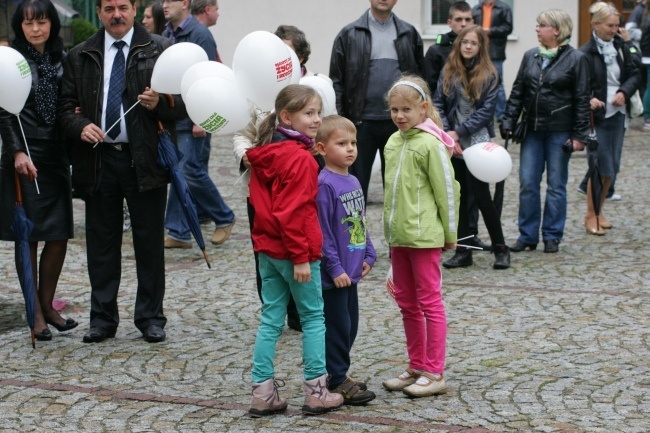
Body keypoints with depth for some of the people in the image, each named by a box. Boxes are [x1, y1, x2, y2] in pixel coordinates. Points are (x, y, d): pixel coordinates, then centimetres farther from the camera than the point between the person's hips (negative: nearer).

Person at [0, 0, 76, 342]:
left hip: (56, 156, 5)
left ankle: (47, 305, 21)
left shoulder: (60, 60, 11)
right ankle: (35, 314, 9)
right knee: (28, 236, 1)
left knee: (59, 235, 6)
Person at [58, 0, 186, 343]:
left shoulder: (159, 52, 4)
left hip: (145, 159, -2)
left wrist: (159, 104, -18)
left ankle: (150, 318, 14)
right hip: (98, 158, 2)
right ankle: (103, 319, 16)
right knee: (101, 242, 7)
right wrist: (80, 126, -11)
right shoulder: (80, 57, 11)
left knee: (149, 242, 4)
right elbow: (66, 106, 9)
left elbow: (183, 105, 2)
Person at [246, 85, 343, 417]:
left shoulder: (262, 154, 9)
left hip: (267, 249, 8)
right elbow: (292, 212, -22)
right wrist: (300, 257, -18)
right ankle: (316, 392, 9)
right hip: (292, 250, -8)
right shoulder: (300, 158, -19)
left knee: (270, 320, 10)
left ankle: (263, 393, 11)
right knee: (313, 317, 5)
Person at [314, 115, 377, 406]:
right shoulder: (323, 184, -17)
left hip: (351, 271, 9)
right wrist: (335, 267, -19)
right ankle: (337, 382, 9)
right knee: (337, 327, 0)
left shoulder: (353, 182, 10)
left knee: (350, 325, 16)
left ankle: (341, 376, 27)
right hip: (333, 274, -9)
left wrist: (368, 255, 10)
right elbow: (322, 231, -19)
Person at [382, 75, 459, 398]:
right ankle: (416, 367, 23)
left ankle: (434, 374, 3)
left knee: (429, 302, -2)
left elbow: (446, 190, -11)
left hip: (424, 235, -8)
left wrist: (450, 233, -7)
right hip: (398, 235, 8)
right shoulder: (393, 143, 10)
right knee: (406, 303, 14)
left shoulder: (431, 144, -13)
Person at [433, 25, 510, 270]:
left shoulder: (489, 75, -2)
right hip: (452, 146, 4)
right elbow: (438, 105, 3)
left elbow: (486, 111, -7)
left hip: (477, 144, -4)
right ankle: (463, 252, 13)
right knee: (458, 197, 7)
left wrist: (459, 132, -12)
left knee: (481, 196, -4)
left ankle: (500, 248, 9)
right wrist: (447, 134, -9)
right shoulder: (448, 73, 7)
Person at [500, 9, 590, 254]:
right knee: (527, 184, 3)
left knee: (556, 185, 4)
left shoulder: (576, 59, -4)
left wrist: (579, 134, -8)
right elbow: (517, 92, 12)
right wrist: (509, 121, 4)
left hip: (560, 131, -4)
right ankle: (527, 236, 11)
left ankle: (552, 236, 14)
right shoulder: (530, 57, 9)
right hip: (532, 130, 4)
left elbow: (582, 99, -5)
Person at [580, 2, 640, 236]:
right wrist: (589, 100, -30)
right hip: (597, 116, -5)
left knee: (612, 167, 12)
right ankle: (591, 215, 11)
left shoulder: (621, 47, 4)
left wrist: (624, 93, -10)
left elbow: (635, 74, 8)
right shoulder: (585, 53, -12)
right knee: (601, 167, -4)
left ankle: (599, 209, 28)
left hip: (618, 114, 5)